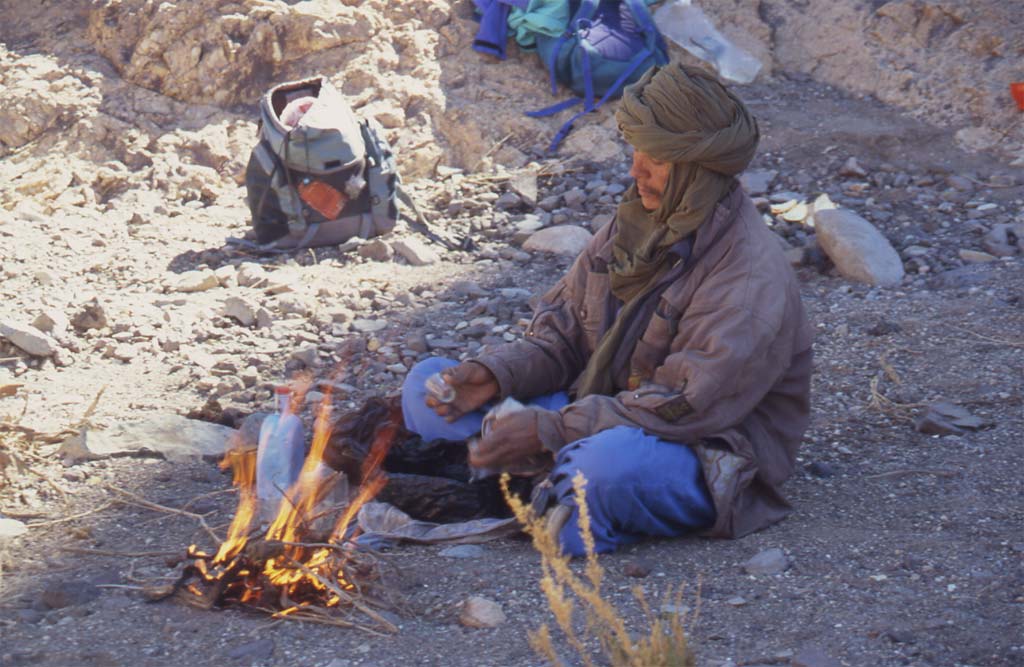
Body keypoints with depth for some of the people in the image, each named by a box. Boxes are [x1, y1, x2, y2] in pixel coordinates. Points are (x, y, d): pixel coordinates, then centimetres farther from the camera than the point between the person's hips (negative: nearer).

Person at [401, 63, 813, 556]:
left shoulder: (752, 278, -21)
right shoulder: (639, 223, 4)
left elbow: (683, 407, -25)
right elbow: (562, 330, 9)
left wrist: (549, 429, -27)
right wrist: (494, 374, -11)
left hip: (707, 453, -8)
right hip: (599, 412, 8)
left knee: (614, 458, -44)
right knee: (428, 384, -1)